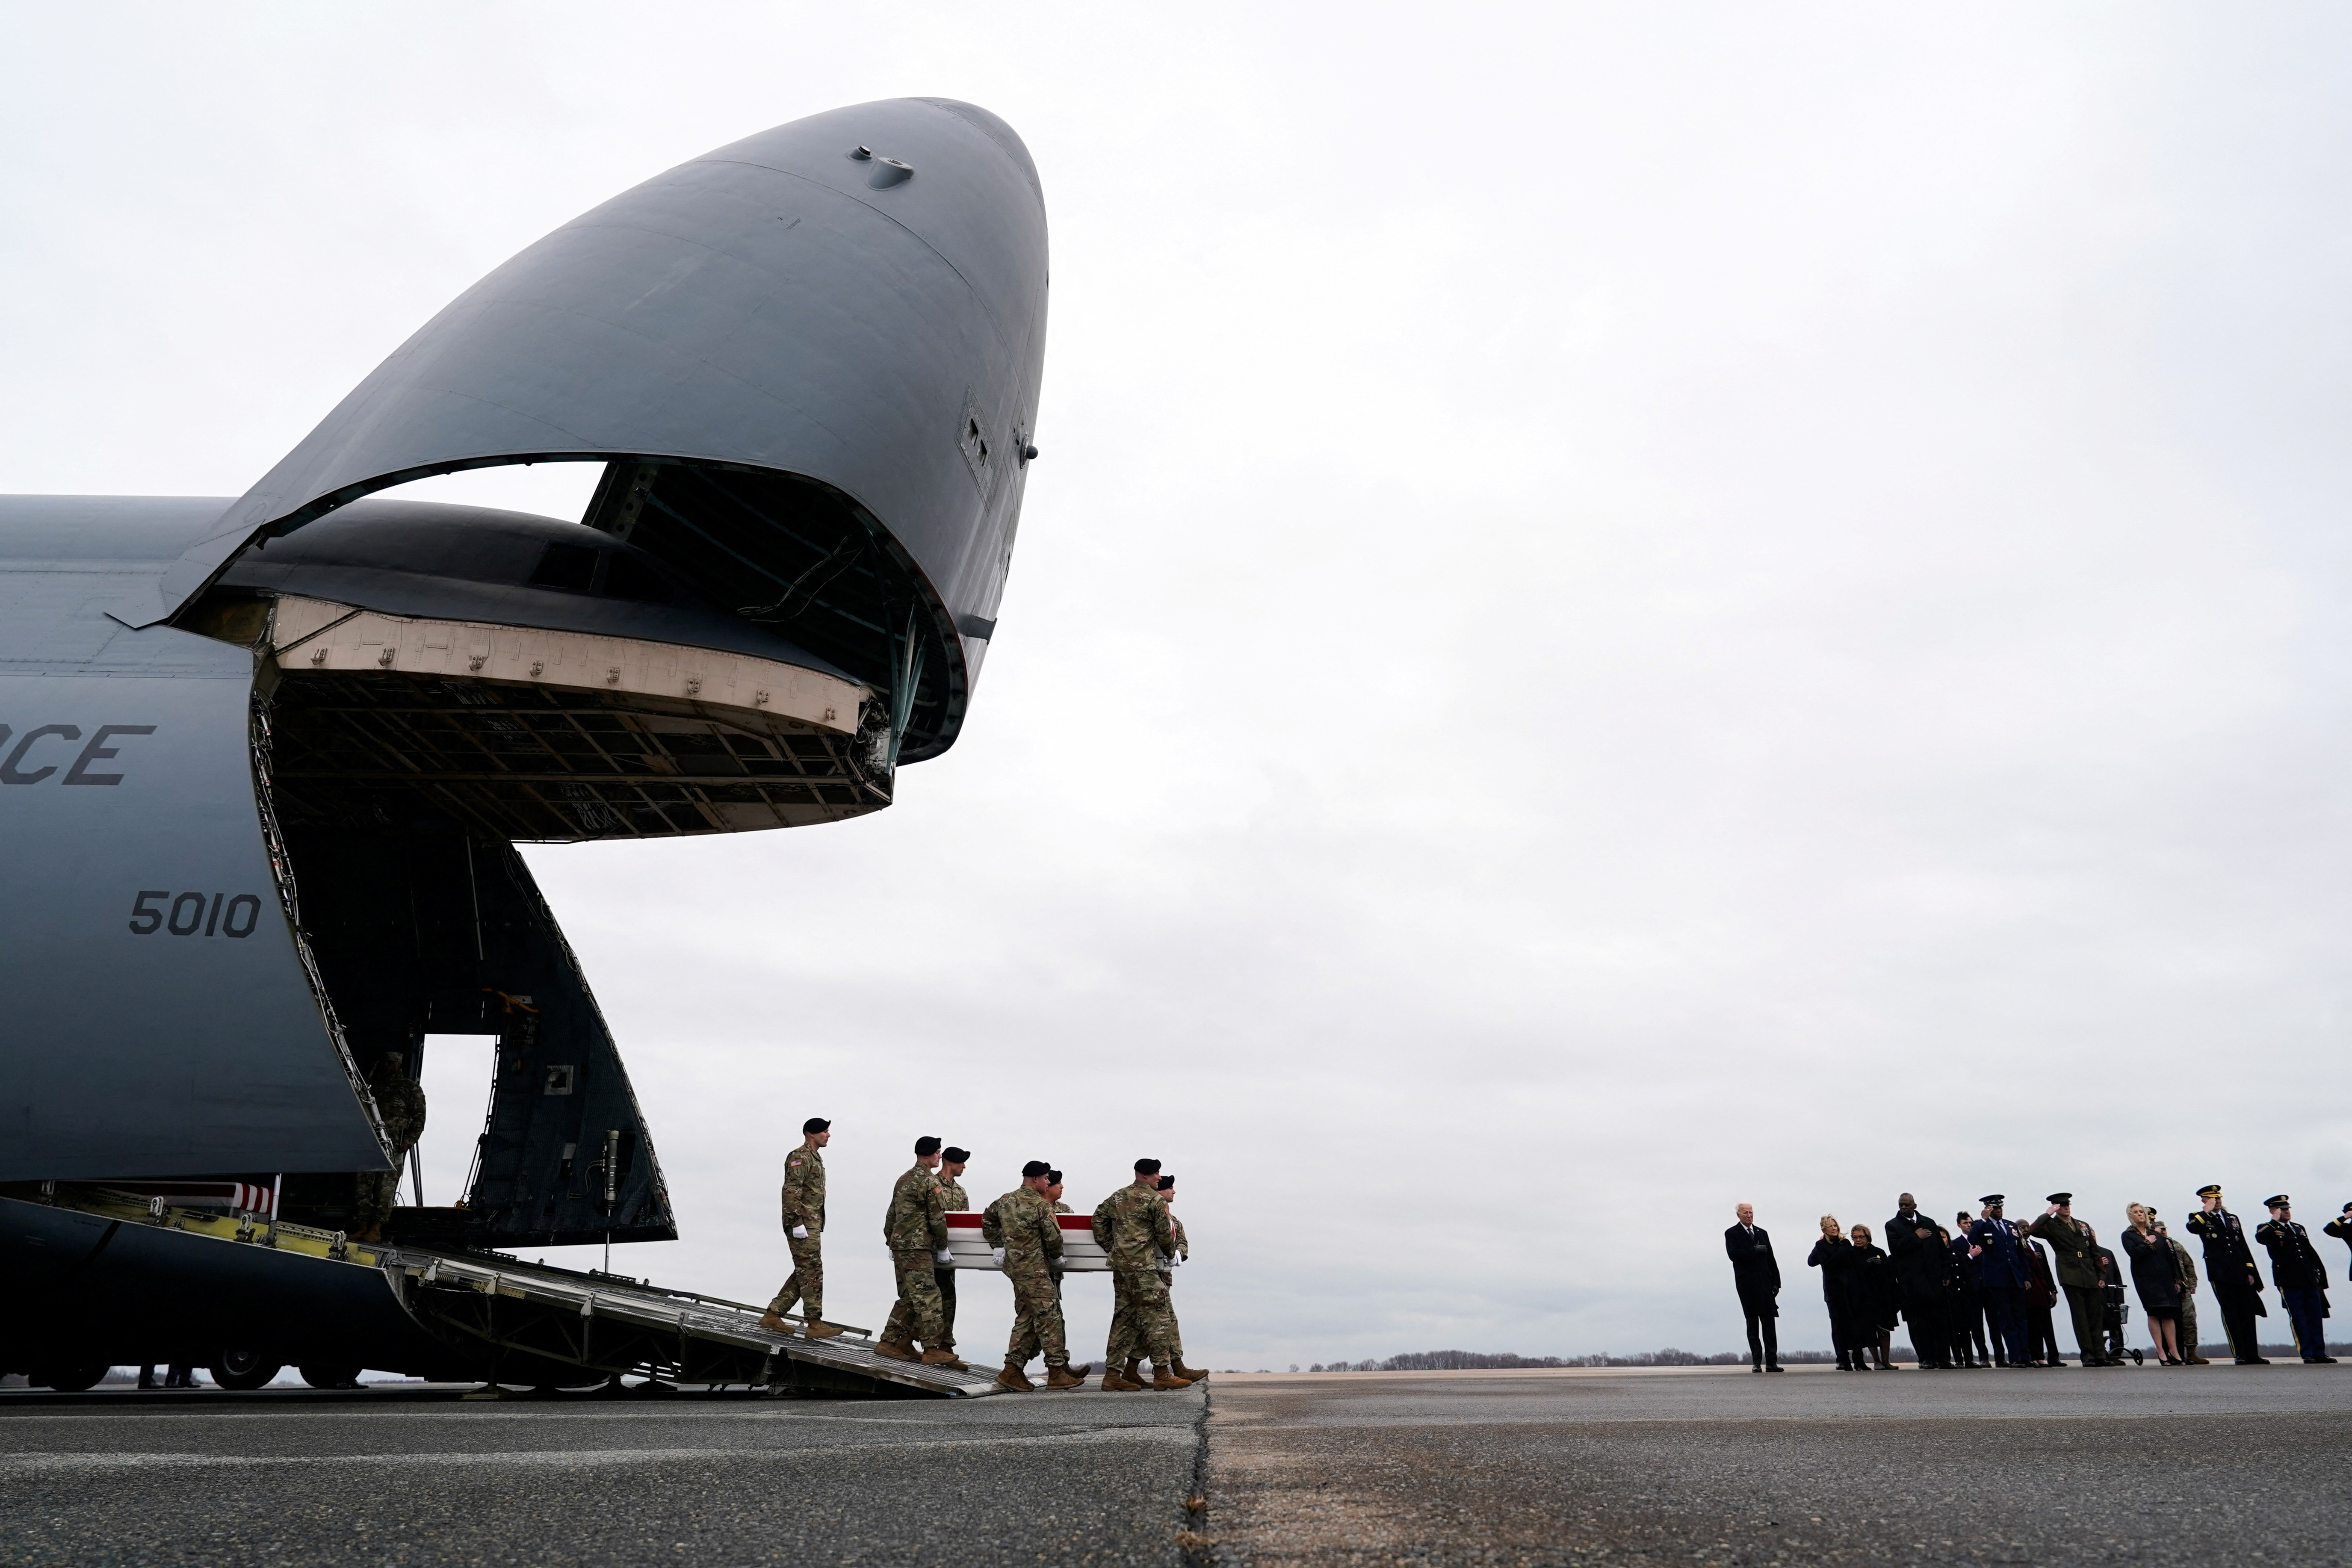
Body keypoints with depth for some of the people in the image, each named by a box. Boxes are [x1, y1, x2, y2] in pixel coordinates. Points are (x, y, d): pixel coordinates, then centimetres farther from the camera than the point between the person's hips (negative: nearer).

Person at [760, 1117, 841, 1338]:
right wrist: (797, 1223, -24)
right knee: (812, 1273, -8)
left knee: (804, 1273, 12)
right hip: (802, 1225, -10)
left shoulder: (816, 1158, 20)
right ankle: (814, 1324, -4)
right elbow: (791, 1191, -20)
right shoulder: (800, 1157, -12)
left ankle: (772, 1316, 18)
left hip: (812, 1226, 10)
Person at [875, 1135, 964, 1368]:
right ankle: (933, 1349, -9)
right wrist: (943, 1247, -1)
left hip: (899, 1245, 9)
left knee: (909, 1297, 14)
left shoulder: (904, 1180, 17)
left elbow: (891, 1215, 20)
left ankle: (889, 1342, 14)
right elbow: (938, 1218, -10)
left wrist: (890, 1243, 24)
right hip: (917, 1247, -9)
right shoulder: (930, 1181, -10)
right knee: (927, 1297, -8)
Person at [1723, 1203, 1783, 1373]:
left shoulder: (1763, 1233, 18)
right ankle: (1756, 1362, 2)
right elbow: (1733, 1254, -12)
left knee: (1769, 1322, -1)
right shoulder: (1732, 1234, 4)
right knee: (1752, 1323, -1)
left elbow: (1771, 1259, 15)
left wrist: (1776, 1282, 7)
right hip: (1747, 1284, -3)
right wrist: (1755, 1251, -14)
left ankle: (1771, 1362, 2)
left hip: (1765, 1283, 4)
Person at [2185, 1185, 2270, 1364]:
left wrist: (2251, 1272, 10)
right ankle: (2239, 1355, -2)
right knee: (2231, 1314, -4)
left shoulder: (2233, 1219, 19)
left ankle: (2252, 1355, 7)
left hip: (2241, 1273, 5)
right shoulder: (2200, 1218, 4)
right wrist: (2207, 1211, -13)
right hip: (2220, 1274, -5)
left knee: (2248, 1314, 3)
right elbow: (2192, 1227, -22)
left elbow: (2243, 1246, 17)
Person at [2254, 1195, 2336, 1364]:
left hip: (2310, 1280, 5)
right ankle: (2308, 1354, 0)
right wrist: (2275, 1221, -16)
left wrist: (2321, 1279, 15)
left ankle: (2320, 1353, 9)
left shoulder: (2299, 1229, 19)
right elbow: (2260, 1238, -25)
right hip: (2289, 1282, -5)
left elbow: (2312, 1253, 20)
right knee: (2299, 1319, -3)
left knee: (2316, 1318, 4)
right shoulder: (2270, 1230, 1)